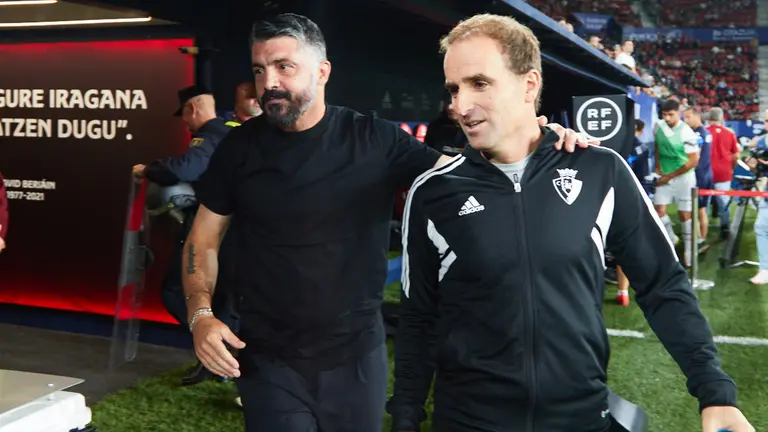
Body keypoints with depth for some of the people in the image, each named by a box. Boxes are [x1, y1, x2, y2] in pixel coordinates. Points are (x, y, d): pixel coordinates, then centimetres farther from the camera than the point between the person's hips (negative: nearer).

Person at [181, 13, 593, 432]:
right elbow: (204, 238, 5)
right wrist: (201, 315, -10)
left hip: (356, 355, 0)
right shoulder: (240, 148, -2)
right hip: (269, 360, 0)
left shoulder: (375, 140, -7)